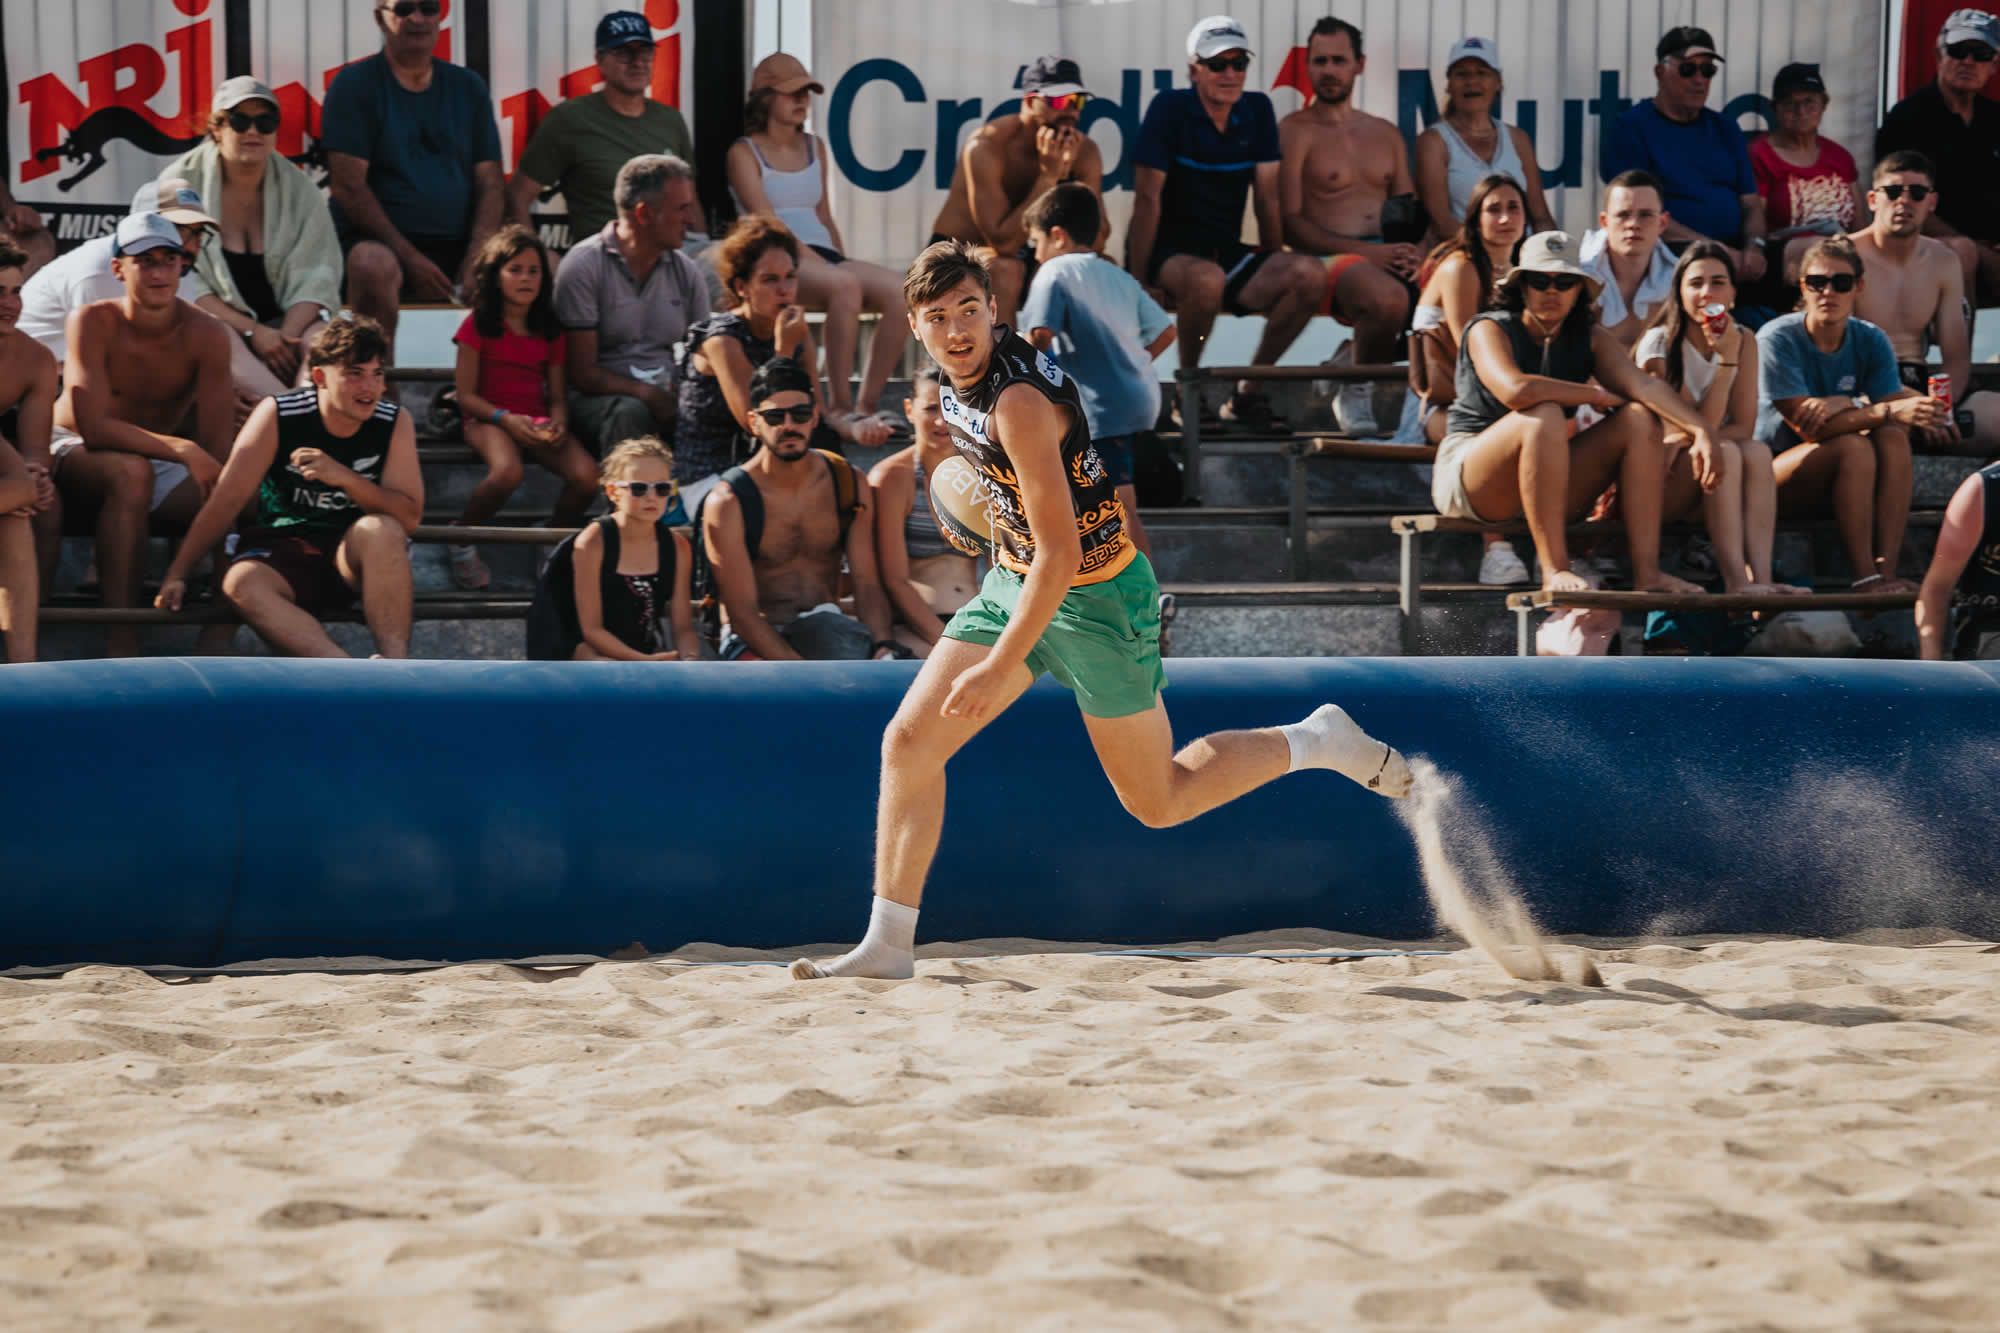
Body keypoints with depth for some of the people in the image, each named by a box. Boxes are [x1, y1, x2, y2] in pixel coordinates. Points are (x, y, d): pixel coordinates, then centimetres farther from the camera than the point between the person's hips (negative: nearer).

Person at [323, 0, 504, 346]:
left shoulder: (467, 87, 15)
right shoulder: (354, 85, 2)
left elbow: (490, 183, 9)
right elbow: (347, 185, -7)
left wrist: (477, 257, -10)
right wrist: (409, 257, -17)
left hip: (458, 244, 4)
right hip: (380, 239, -4)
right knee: (374, 265, -39)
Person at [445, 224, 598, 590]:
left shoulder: (549, 330, 15)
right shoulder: (478, 325, 1)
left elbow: (557, 394, 14)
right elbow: (466, 395, -2)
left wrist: (558, 423, -9)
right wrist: (506, 419, -18)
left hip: (538, 422, 4)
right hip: (487, 420, -4)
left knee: (586, 477, -25)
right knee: (507, 471, -39)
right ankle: (460, 541, -13)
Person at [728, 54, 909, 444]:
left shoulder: (814, 147, 23)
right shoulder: (744, 153, 3)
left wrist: (842, 261, 9)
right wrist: (821, 265, -18)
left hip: (822, 256, 6)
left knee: (898, 292, -24)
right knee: (844, 286, -38)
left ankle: (867, 405, -22)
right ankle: (841, 409, -34)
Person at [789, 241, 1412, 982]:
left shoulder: (1019, 403, -29)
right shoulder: (957, 384, -3)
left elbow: (1060, 554, -31)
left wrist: (999, 670, -32)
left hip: (1093, 596, -8)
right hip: (1012, 582, 8)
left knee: (1158, 804, 3)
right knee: (908, 741, -5)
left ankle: (1318, 743, 21)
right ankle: (888, 946, 0)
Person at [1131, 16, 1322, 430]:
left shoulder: (1257, 110, 6)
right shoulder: (1170, 108, -9)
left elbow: (1267, 198, 10)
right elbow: (1148, 200, -11)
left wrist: (1275, 273, 5)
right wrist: (1137, 282, -16)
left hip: (1228, 252, 5)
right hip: (1169, 252, -5)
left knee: (1309, 274, -21)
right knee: (1207, 278, -40)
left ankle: (1248, 390, -8)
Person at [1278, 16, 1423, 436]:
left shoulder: (1386, 134, 24)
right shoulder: (1296, 131, 5)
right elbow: (1289, 223, -5)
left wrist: (1413, 250, -7)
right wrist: (1366, 251, -16)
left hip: (1386, 255, 5)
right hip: (1327, 259, -5)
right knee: (1389, 296, -39)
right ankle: (1355, 395, -13)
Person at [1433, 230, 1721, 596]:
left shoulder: (1589, 338, 7)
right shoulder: (1490, 330, -10)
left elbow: (1643, 384, -11)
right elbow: (1515, 390, -31)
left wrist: (1701, 430, -28)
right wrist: (1597, 395, -19)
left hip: (1546, 489, 6)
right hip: (1464, 477, -6)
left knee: (1641, 418, -10)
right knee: (1545, 416, -33)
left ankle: (1646, 572, -20)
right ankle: (1554, 570, -35)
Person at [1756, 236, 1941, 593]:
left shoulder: (1871, 342, 2)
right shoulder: (1777, 339, -15)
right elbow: (1809, 428, -23)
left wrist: (1845, 405, -28)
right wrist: (1887, 411, -33)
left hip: (1836, 484, 5)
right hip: (1775, 475, -5)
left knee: (1893, 438, -25)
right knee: (1854, 446, -31)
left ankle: (1887, 572, -33)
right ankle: (1865, 578, -35)